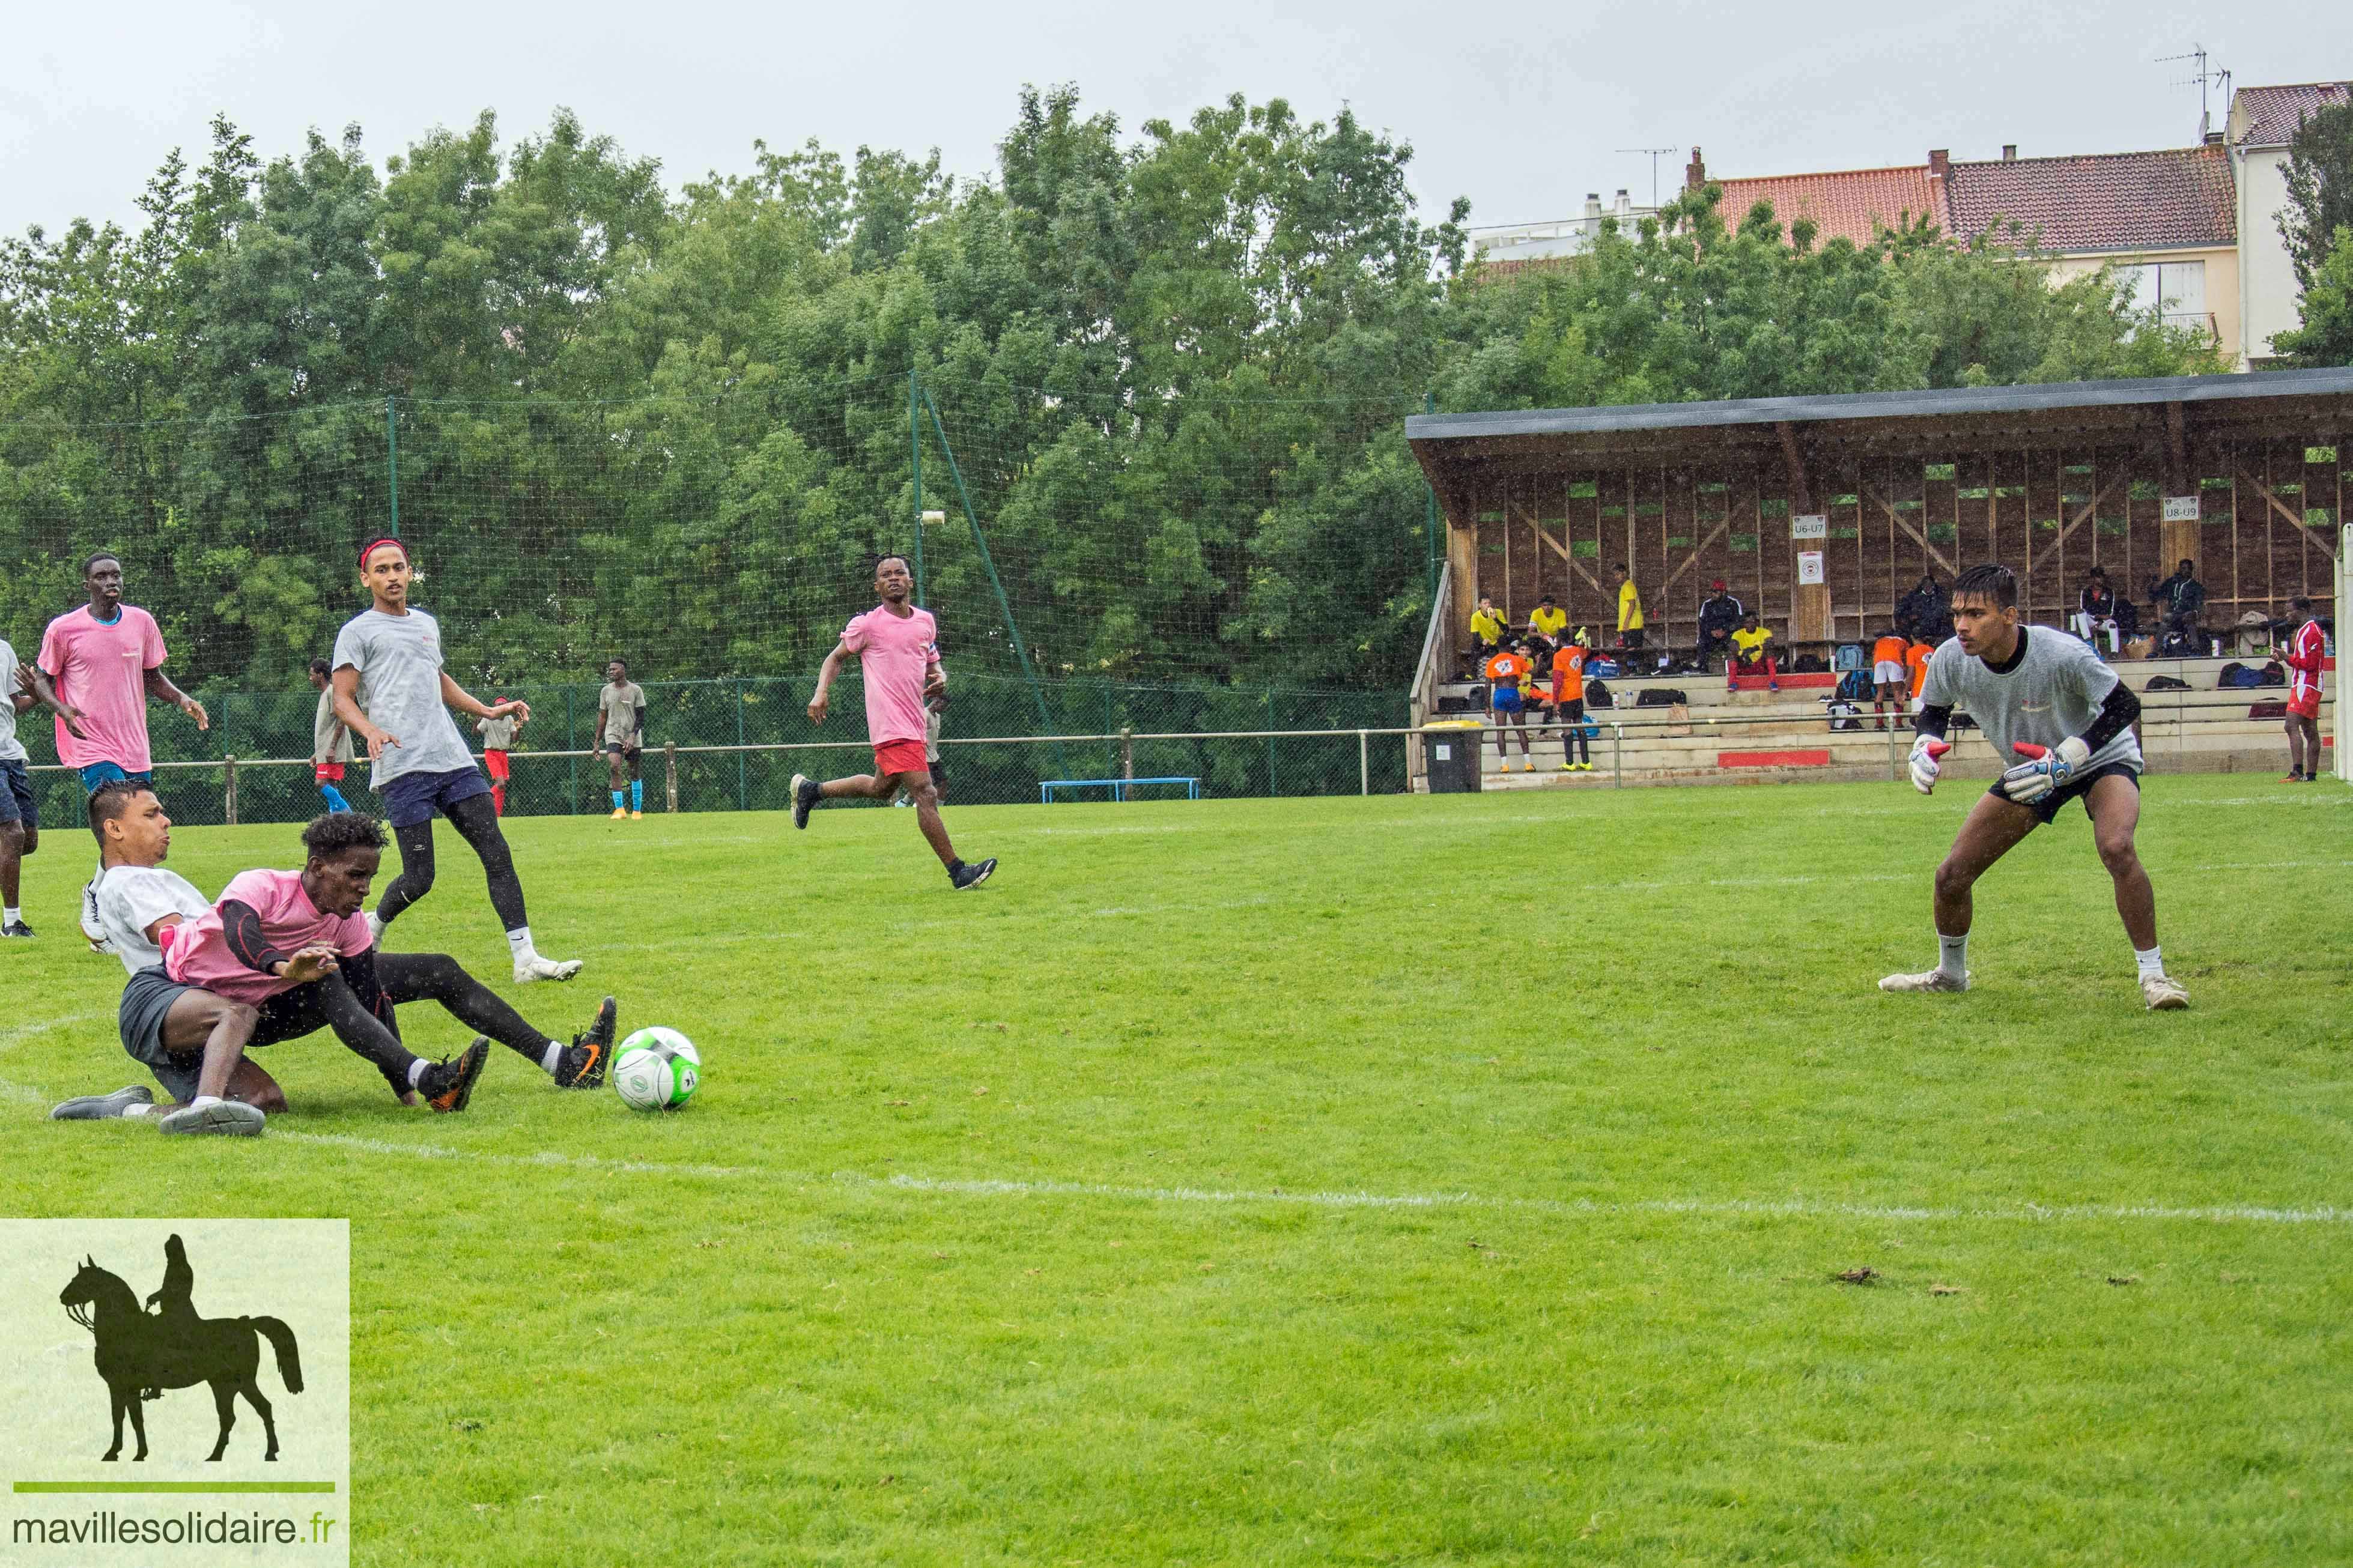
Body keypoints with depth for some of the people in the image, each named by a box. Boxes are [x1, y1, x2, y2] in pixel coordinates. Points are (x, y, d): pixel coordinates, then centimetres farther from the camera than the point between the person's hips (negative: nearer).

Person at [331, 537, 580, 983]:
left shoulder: (427, 624, 21)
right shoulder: (357, 632, 2)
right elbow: (342, 700, -5)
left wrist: (487, 711, 28)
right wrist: (371, 731, -24)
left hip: (453, 760, 6)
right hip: (403, 769, -6)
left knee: (498, 855, -5)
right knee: (419, 879, -8)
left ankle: (525, 959, -6)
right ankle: (371, 930, 22)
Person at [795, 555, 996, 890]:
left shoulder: (926, 621, 12)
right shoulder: (867, 624, -4)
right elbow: (836, 657, 7)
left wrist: (939, 676, 1)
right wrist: (821, 693, -8)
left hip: (913, 721, 8)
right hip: (891, 725, -8)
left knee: (881, 788, 24)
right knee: (925, 793, -15)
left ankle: (810, 790, 42)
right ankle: (958, 872, -14)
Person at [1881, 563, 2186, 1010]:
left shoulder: (2061, 654, -34)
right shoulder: (1950, 661, -20)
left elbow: (2124, 706, -24)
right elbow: (1932, 711, 1)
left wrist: (2064, 761, -33)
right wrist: (1923, 748, -21)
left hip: (2101, 759, -5)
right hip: (2031, 770, 5)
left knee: (2116, 847, -35)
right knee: (1952, 875, 0)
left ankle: (2153, 974, -20)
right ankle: (1950, 973, 28)